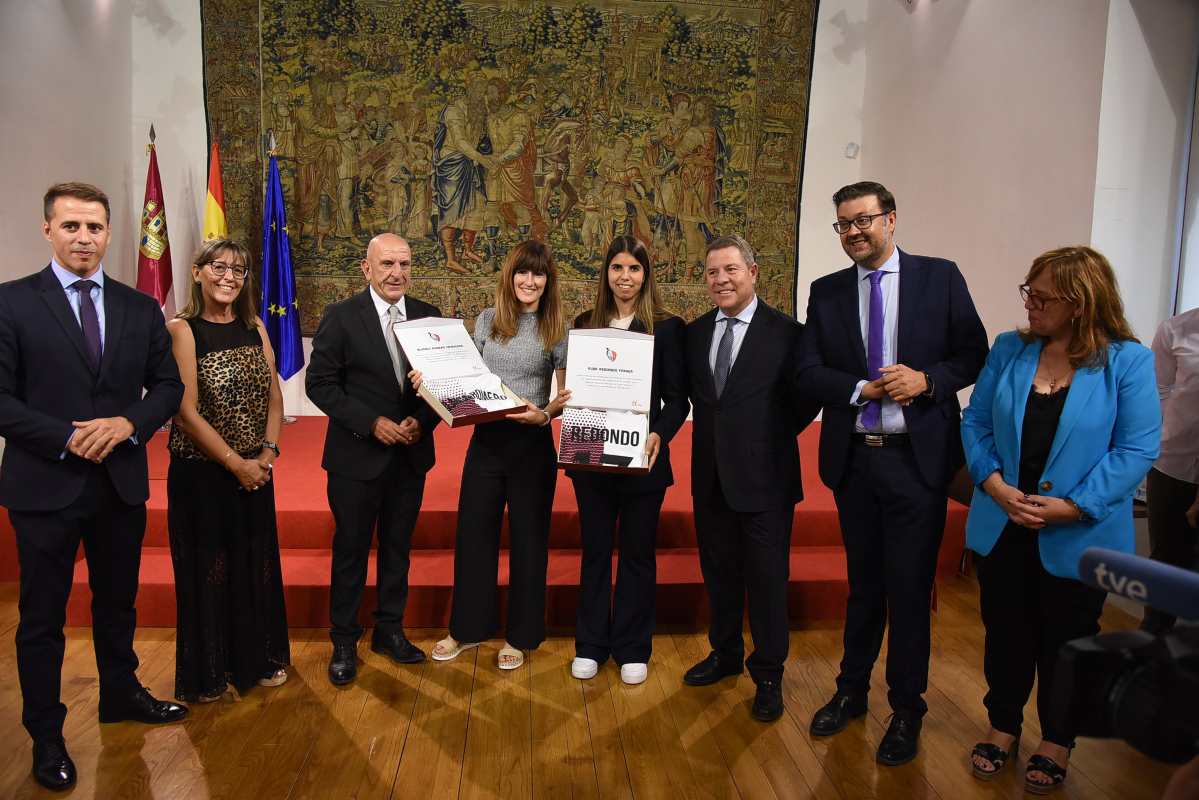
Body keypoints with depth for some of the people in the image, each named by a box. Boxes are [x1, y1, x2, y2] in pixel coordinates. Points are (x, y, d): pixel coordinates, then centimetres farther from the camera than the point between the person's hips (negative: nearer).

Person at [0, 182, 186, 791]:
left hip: (121, 483, 4)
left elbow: (168, 385, 6)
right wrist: (67, 440, -19)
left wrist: (128, 423, -11)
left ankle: (120, 695, 40)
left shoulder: (141, 308, 5)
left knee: (118, 603, 20)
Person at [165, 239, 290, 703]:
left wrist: (268, 451, -7)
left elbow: (273, 397, 7)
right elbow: (186, 411, -15)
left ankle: (260, 659, 31)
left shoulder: (254, 328, 6)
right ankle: (207, 673, 24)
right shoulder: (182, 330, -11)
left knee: (257, 563, 13)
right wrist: (235, 463, -15)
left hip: (254, 469, 5)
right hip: (200, 470, -5)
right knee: (207, 567, 7)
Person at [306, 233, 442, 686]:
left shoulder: (428, 316, 3)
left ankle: (390, 630, 31)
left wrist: (423, 421, -12)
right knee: (351, 550, 8)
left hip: (411, 454, 4)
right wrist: (372, 422, -17)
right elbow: (320, 383, -9)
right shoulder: (341, 317, -7)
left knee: (397, 547, 15)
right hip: (357, 455, -3)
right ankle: (344, 642, 23)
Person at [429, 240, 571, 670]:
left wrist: (543, 415, -22)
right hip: (485, 440, 3)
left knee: (527, 539, 9)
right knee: (473, 534, 11)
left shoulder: (557, 330, -3)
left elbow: (567, 395, -3)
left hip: (533, 444, -3)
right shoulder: (487, 320, 5)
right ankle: (469, 627, 32)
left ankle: (519, 635, 27)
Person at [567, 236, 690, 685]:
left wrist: (659, 435, -22)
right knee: (594, 550, 12)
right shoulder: (585, 323, 6)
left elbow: (677, 399, -5)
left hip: (642, 459, -2)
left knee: (637, 553, 10)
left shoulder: (667, 327, -3)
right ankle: (591, 645, 26)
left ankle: (632, 648, 25)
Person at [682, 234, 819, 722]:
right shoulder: (695, 333, 6)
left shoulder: (786, 333, -10)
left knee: (767, 579, 7)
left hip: (764, 477, -5)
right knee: (719, 573, 18)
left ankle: (768, 676, 24)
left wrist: (771, 439, -2)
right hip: (711, 476, 5)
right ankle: (725, 654, 37)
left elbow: (806, 400, -5)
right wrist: (716, 434, 6)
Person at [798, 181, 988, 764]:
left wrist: (927, 379, -19)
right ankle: (852, 690, 35)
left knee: (910, 587, 6)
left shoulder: (940, 277, -1)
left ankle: (906, 709, 25)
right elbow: (809, 372, -1)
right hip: (853, 458, 3)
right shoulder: (826, 292, 5)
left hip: (918, 457, -2)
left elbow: (975, 354, -1)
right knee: (863, 582, 17)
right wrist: (864, 389, -16)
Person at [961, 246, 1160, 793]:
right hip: (1002, 528, 3)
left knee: (1066, 643, 15)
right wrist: (996, 486, -13)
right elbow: (975, 423, 1)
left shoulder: (1127, 361, -10)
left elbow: (1137, 449, -13)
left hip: (1077, 537, -3)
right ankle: (1003, 725, 37)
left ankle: (1057, 741, 37)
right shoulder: (1009, 350, 0)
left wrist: (1069, 507, -20)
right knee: (1005, 634, 16)